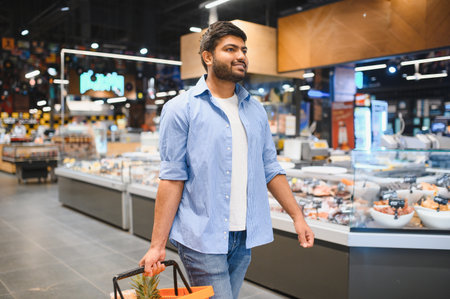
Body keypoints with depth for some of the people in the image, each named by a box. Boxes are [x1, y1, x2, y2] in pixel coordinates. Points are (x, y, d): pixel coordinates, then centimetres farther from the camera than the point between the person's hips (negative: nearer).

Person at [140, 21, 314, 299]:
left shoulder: (255, 109, 9)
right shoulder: (181, 109, -6)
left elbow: (270, 169, 12)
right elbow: (172, 177, -10)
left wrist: (298, 216, 8)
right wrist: (157, 245, -12)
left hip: (245, 236, 5)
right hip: (202, 237, -5)